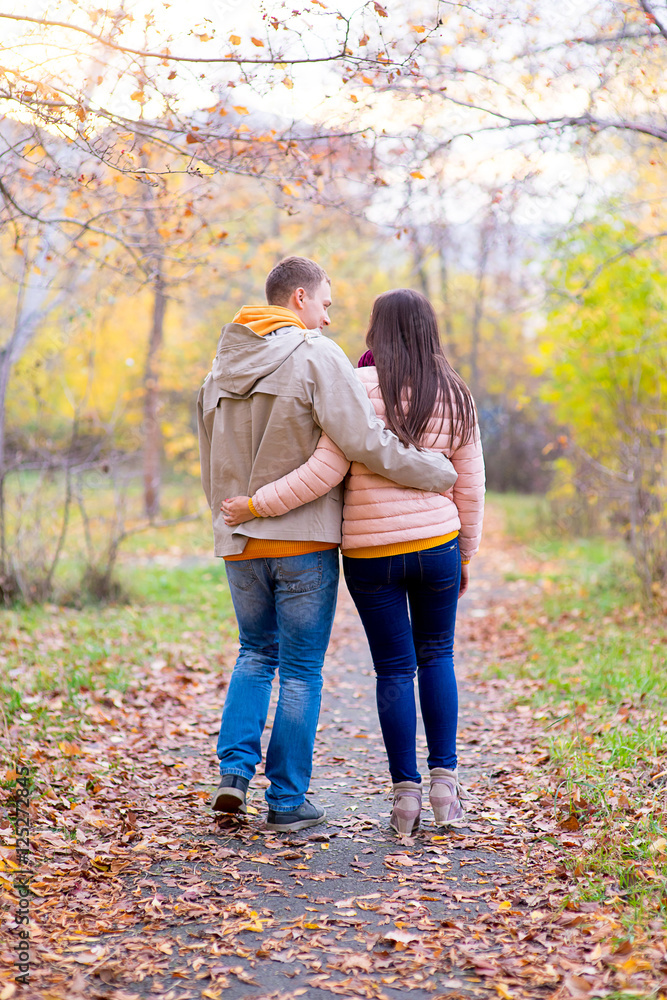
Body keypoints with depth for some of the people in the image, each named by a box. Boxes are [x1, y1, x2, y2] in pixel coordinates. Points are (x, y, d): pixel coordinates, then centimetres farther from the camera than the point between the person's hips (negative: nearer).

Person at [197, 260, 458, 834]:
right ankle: (287, 800, 11)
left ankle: (235, 768, 7)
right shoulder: (316, 357, -11)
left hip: (239, 541, 6)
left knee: (256, 652, 22)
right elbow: (365, 442, -19)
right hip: (305, 538, -5)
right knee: (301, 670, 5)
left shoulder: (222, 367, 10)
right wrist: (438, 473, -9)